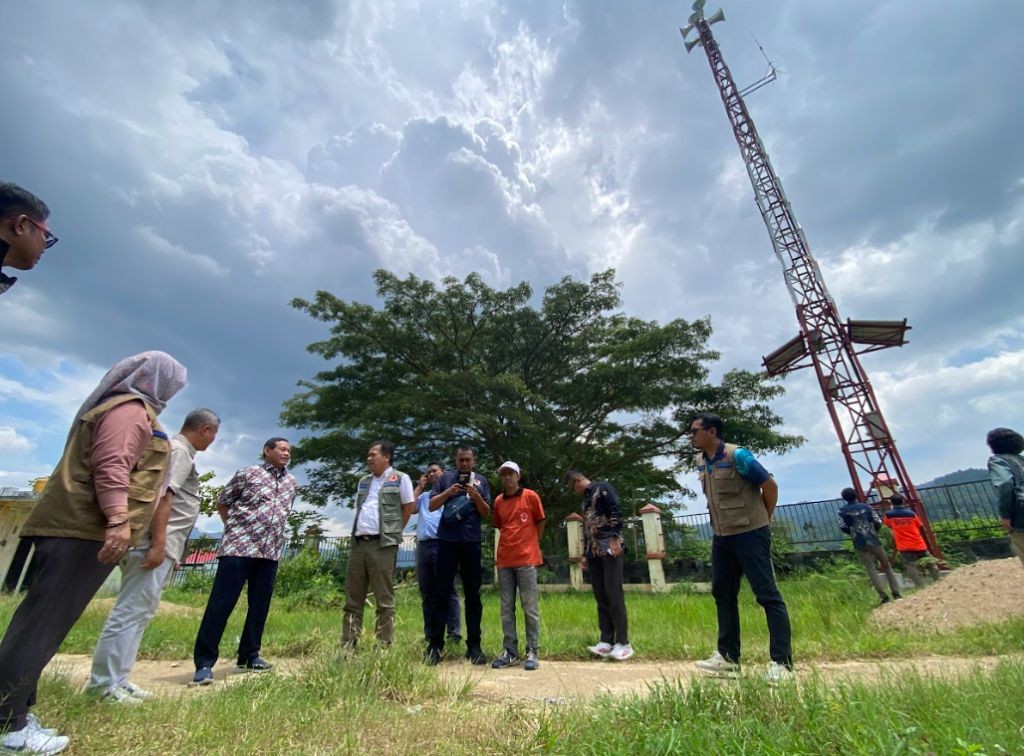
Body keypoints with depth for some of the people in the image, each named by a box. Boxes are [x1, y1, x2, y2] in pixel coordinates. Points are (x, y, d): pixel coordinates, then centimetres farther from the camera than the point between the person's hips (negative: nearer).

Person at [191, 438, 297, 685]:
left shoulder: (291, 482, 12)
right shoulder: (247, 473, -2)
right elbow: (221, 503, 6)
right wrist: (237, 528, 5)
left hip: (270, 552, 5)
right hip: (239, 547, -5)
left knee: (260, 605, 10)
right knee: (221, 604, -3)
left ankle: (250, 656, 23)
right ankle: (204, 663, 7)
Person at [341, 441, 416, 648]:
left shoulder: (400, 478, -2)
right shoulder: (364, 482, 19)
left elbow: (409, 507, 0)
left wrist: (393, 532, 3)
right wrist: (357, 531, 12)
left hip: (383, 545, -6)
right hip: (358, 543, 7)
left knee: (384, 599, 0)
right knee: (352, 599, 10)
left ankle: (385, 646, 8)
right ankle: (347, 646, 19)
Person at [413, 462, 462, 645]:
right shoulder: (423, 495, 23)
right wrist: (419, 487, 12)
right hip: (423, 545, 6)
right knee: (426, 593, 9)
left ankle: (454, 634, 0)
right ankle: (430, 634, 18)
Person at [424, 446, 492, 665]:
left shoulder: (481, 481, 9)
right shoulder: (445, 478, 7)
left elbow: (486, 513, 7)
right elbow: (432, 506, 4)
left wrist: (476, 496, -10)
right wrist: (448, 492, -12)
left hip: (471, 542, 1)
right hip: (447, 541, -1)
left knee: (473, 594, 6)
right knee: (441, 593, 3)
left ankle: (474, 645, 15)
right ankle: (435, 644, 12)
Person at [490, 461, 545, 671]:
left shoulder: (531, 496, -3)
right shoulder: (498, 501, 8)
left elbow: (540, 522, 6)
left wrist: (530, 544, 9)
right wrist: (511, 541, 9)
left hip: (526, 560, -4)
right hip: (504, 560, 4)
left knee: (530, 608, 2)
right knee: (507, 608, 9)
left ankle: (532, 652, 12)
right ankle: (510, 652, 19)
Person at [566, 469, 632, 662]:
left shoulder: (602, 488, -1)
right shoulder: (586, 499, 23)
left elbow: (616, 512, -13)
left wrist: (615, 538, -22)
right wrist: (585, 554, 20)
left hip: (610, 550, -8)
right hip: (594, 553, 8)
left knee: (614, 595, -6)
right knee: (600, 597, 5)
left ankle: (623, 643, 1)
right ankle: (606, 641, 9)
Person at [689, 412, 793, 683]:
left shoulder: (737, 456, -17)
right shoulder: (700, 461, 6)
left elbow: (770, 486, -9)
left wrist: (762, 520, 1)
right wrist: (720, 524, 15)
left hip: (750, 534, -8)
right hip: (721, 537, 8)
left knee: (767, 595, -1)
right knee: (722, 594, 12)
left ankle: (781, 663, 8)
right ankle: (728, 657, 24)